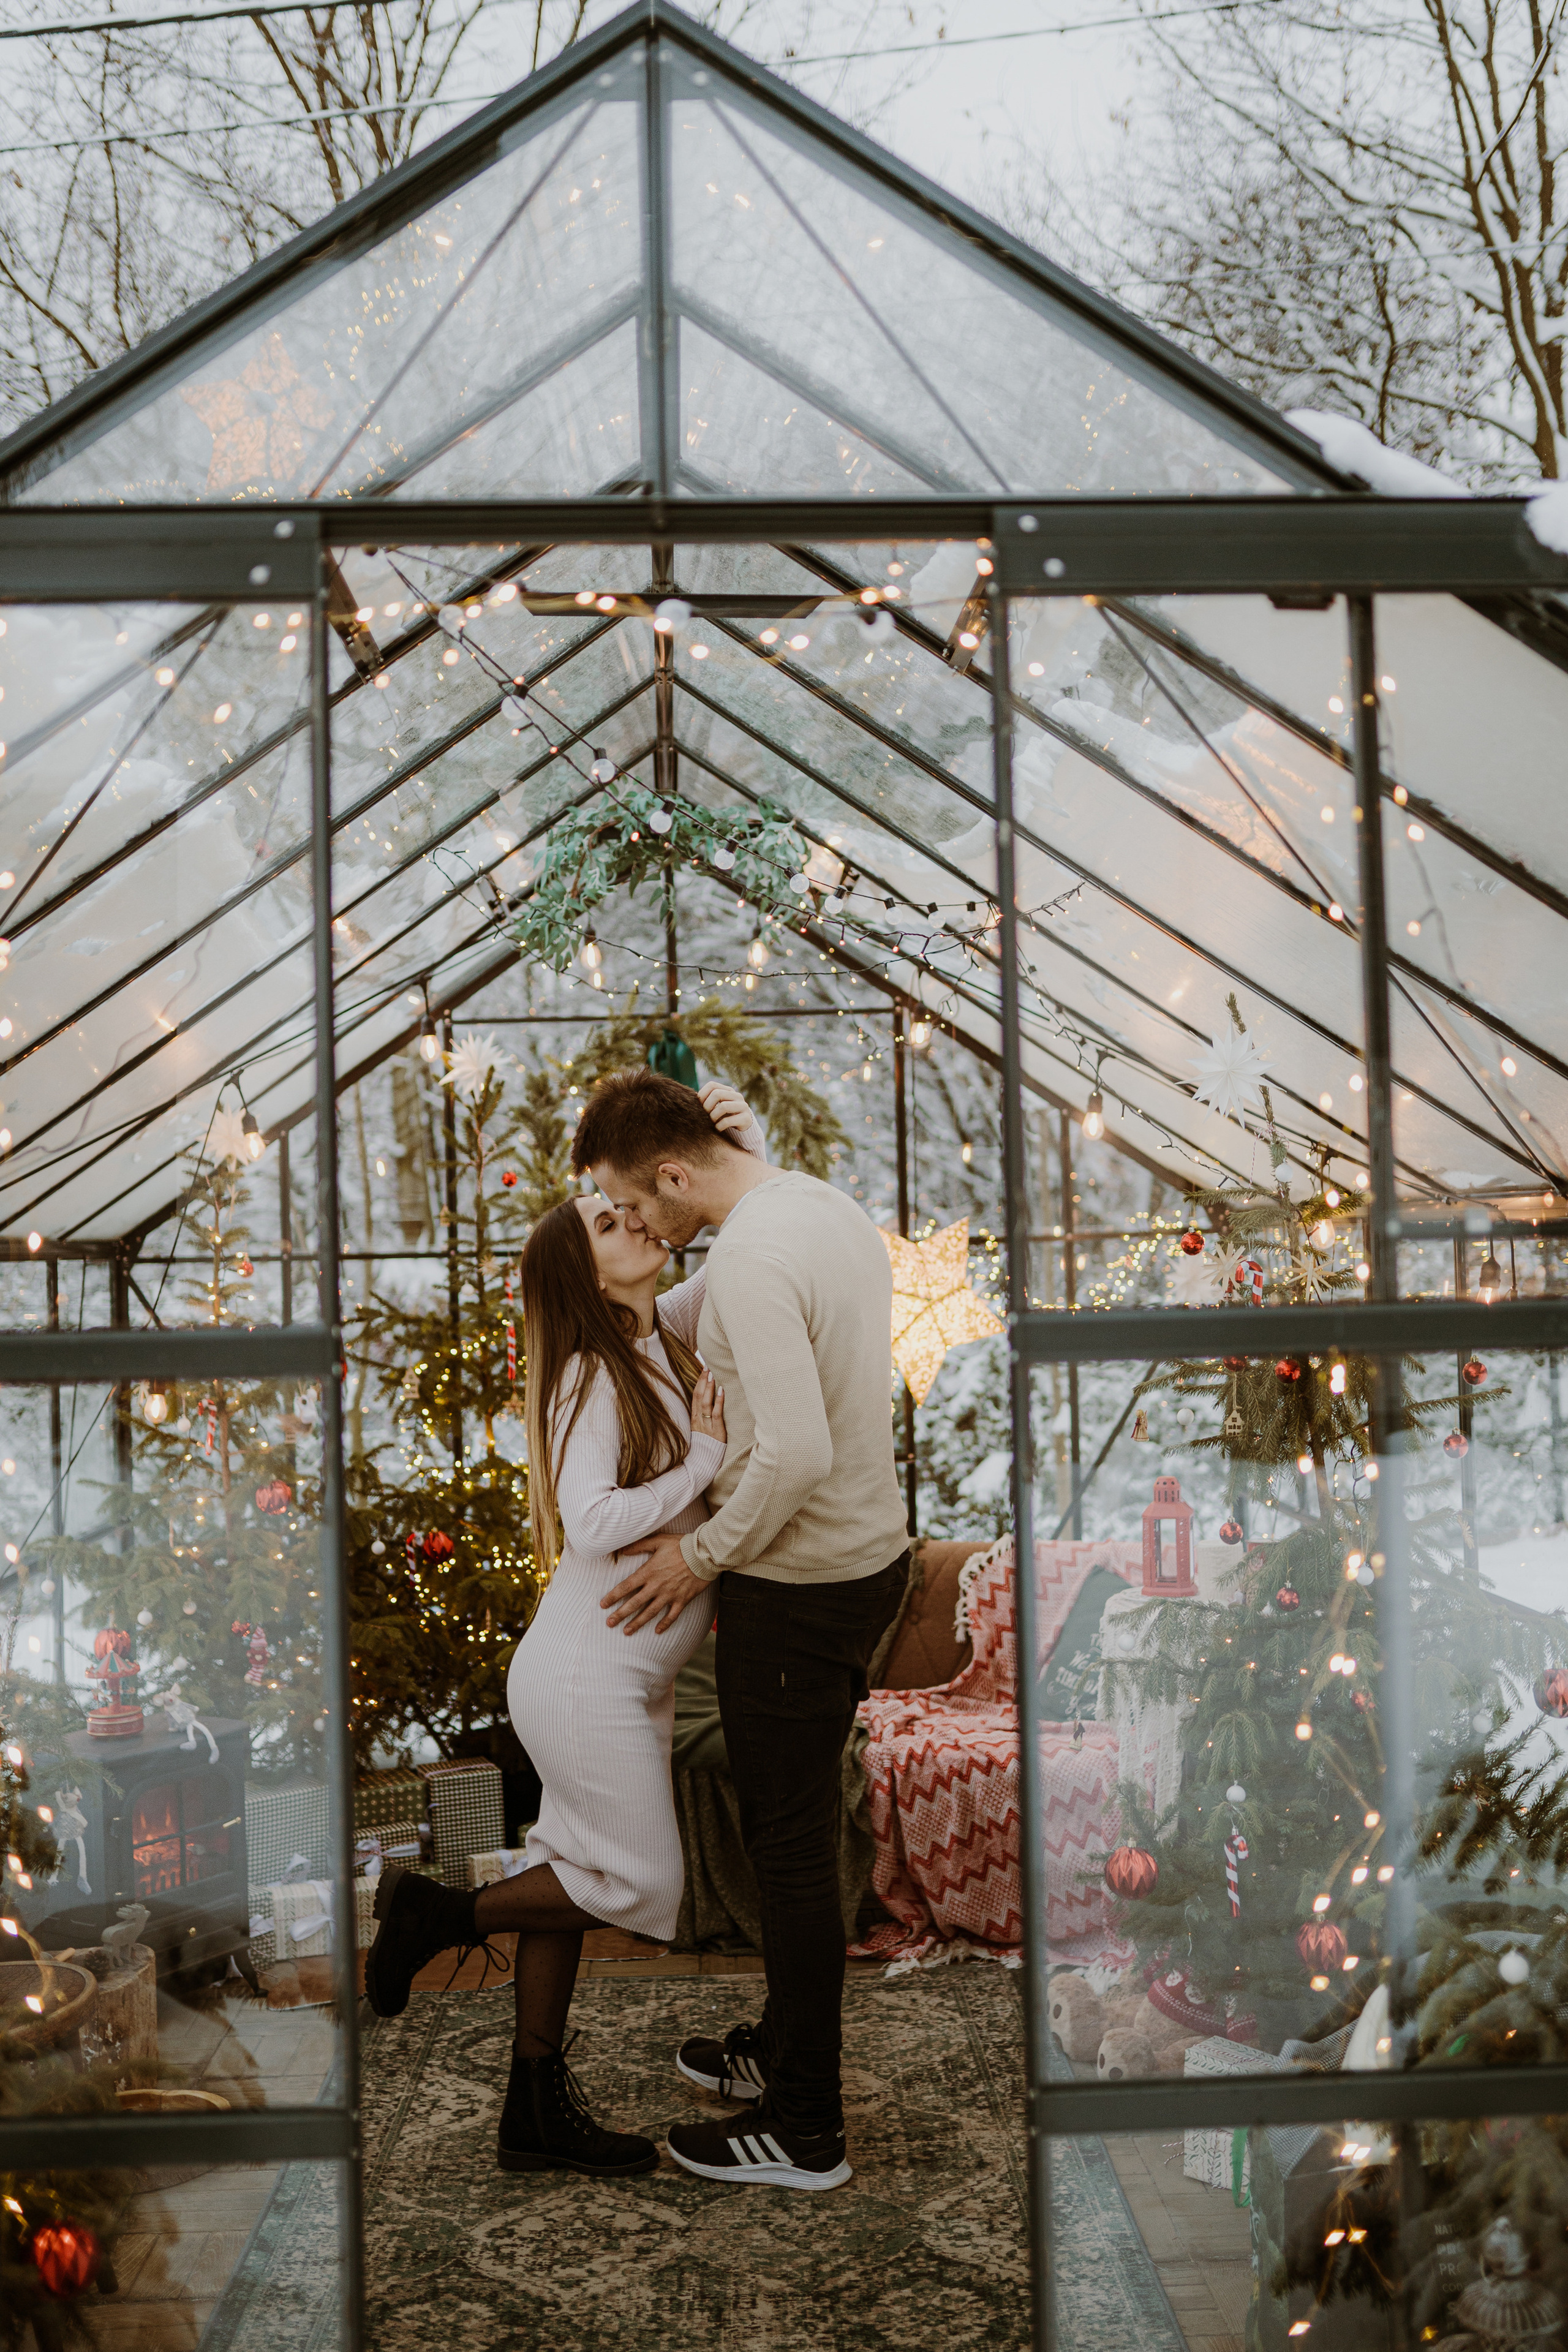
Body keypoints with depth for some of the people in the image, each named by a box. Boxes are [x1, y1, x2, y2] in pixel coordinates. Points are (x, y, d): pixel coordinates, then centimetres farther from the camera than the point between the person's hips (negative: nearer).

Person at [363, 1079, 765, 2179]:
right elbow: (592, 1522, -28)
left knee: (579, 1872, 13)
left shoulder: (663, 1336, 6)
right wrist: (707, 1456, -22)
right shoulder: (593, 1378, -17)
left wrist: (748, 1148, -8)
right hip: (589, 1677, -8)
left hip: (623, 1674, 8)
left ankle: (539, 2111, 23)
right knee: (645, 1885, -1)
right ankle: (435, 1914, 13)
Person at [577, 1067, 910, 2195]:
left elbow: (797, 1453, -31)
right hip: (869, 1550, 10)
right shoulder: (827, 1204, 6)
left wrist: (704, 1554, -16)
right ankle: (788, 2046, 39)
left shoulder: (750, 1259, -25)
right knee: (796, 1827, 23)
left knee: (791, 1847, 2)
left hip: (800, 1589, -10)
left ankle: (806, 2129, 15)